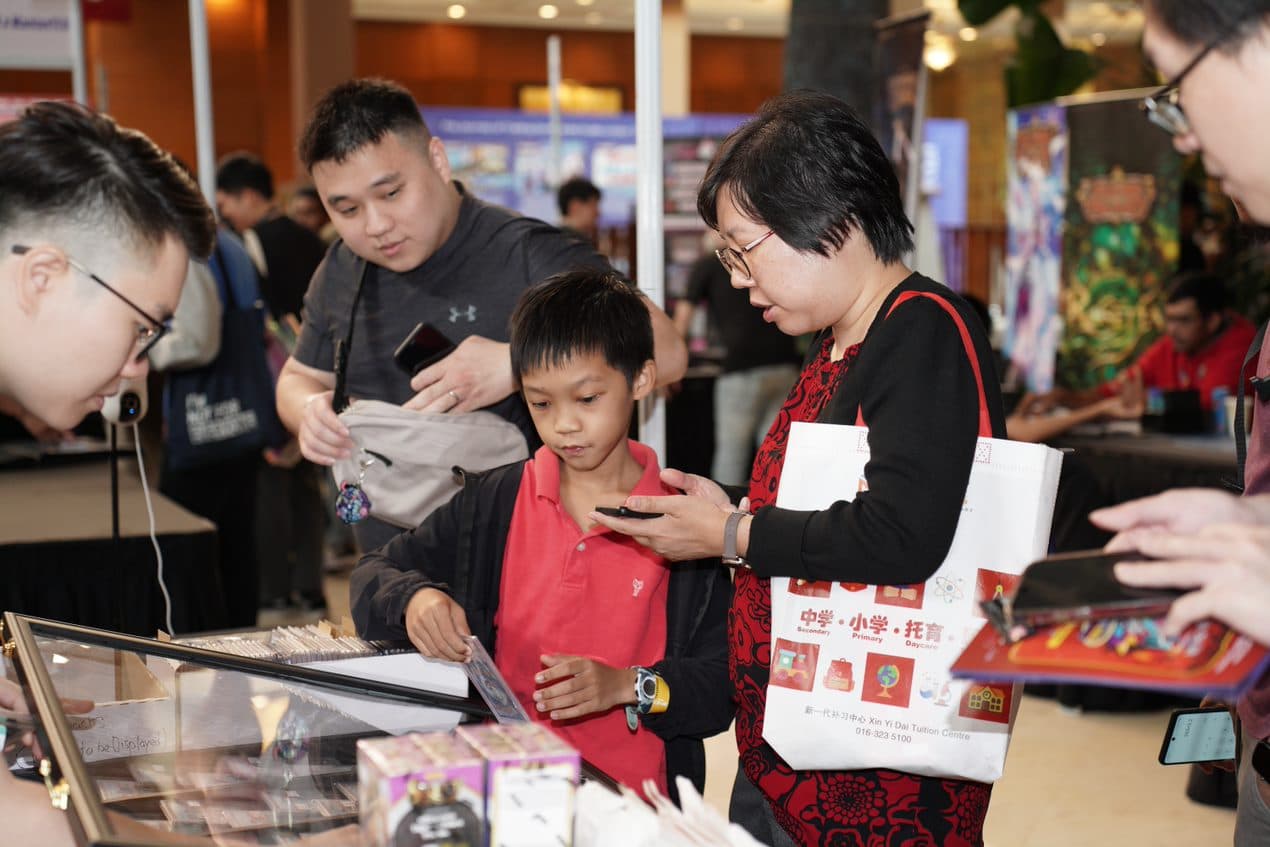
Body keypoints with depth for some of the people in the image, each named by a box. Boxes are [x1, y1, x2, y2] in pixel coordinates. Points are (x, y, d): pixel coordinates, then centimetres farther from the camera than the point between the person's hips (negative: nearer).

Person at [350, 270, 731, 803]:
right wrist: (415, 598, -6)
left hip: (632, 799, -2)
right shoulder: (492, 504, 9)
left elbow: (723, 684, 2)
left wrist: (628, 685, -16)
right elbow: (373, 577, 17)